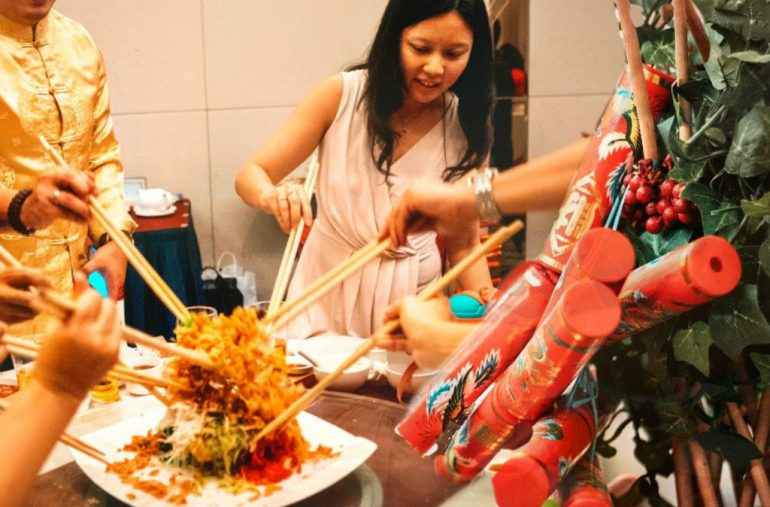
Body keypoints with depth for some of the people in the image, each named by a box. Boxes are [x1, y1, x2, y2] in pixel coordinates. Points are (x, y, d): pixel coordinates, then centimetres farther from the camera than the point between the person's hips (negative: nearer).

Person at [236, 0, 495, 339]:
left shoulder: (467, 128, -5)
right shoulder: (340, 95, -10)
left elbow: (464, 244, 1)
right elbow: (251, 175, -7)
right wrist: (273, 195, -29)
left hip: (411, 298, 2)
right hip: (328, 290, -1)